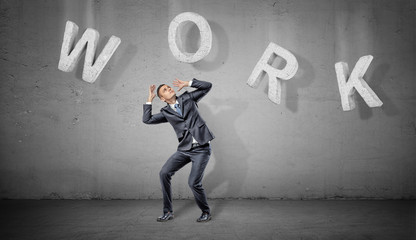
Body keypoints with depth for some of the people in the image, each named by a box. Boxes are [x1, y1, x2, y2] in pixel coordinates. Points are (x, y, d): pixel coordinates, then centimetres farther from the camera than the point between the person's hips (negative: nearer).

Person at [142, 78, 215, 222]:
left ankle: (206, 212, 15)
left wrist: (187, 84, 2)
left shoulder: (187, 98, 7)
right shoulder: (166, 112, 10)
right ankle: (168, 212, 6)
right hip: (184, 149, 4)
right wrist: (150, 99, 4)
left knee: (194, 183, -11)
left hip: (201, 149, -4)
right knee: (164, 173, -9)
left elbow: (207, 86, 5)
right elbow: (147, 119, 2)